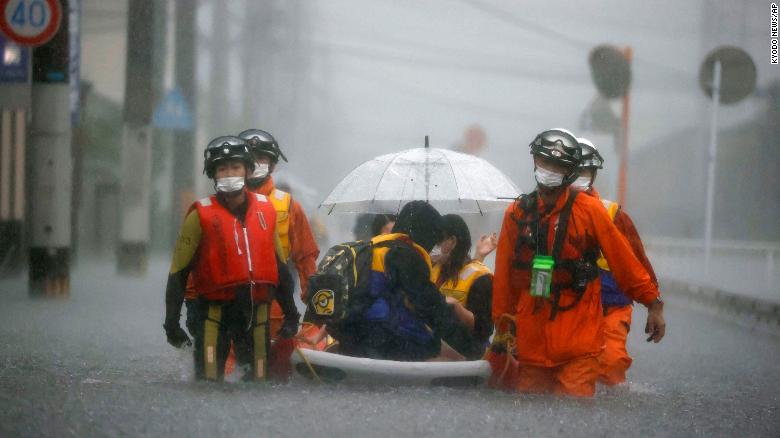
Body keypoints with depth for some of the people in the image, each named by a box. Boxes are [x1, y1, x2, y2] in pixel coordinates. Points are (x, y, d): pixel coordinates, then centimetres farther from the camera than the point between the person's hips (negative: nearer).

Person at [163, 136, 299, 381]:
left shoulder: (265, 210, 8)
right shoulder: (201, 215, -4)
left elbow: (279, 266, 17)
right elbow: (178, 272, -2)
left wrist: (290, 314, 16)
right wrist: (172, 322, -7)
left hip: (257, 311, 4)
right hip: (214, 309, -4)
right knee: (209, 382, -8)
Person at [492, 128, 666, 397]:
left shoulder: (588, 210, -1)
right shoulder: (517, 214, 7)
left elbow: (625, 261, 2)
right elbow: (504, 275, 12)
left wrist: (653, 303, 1)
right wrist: (502, 326, 13)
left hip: (579, 337, -3)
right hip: (531, 341, 3)